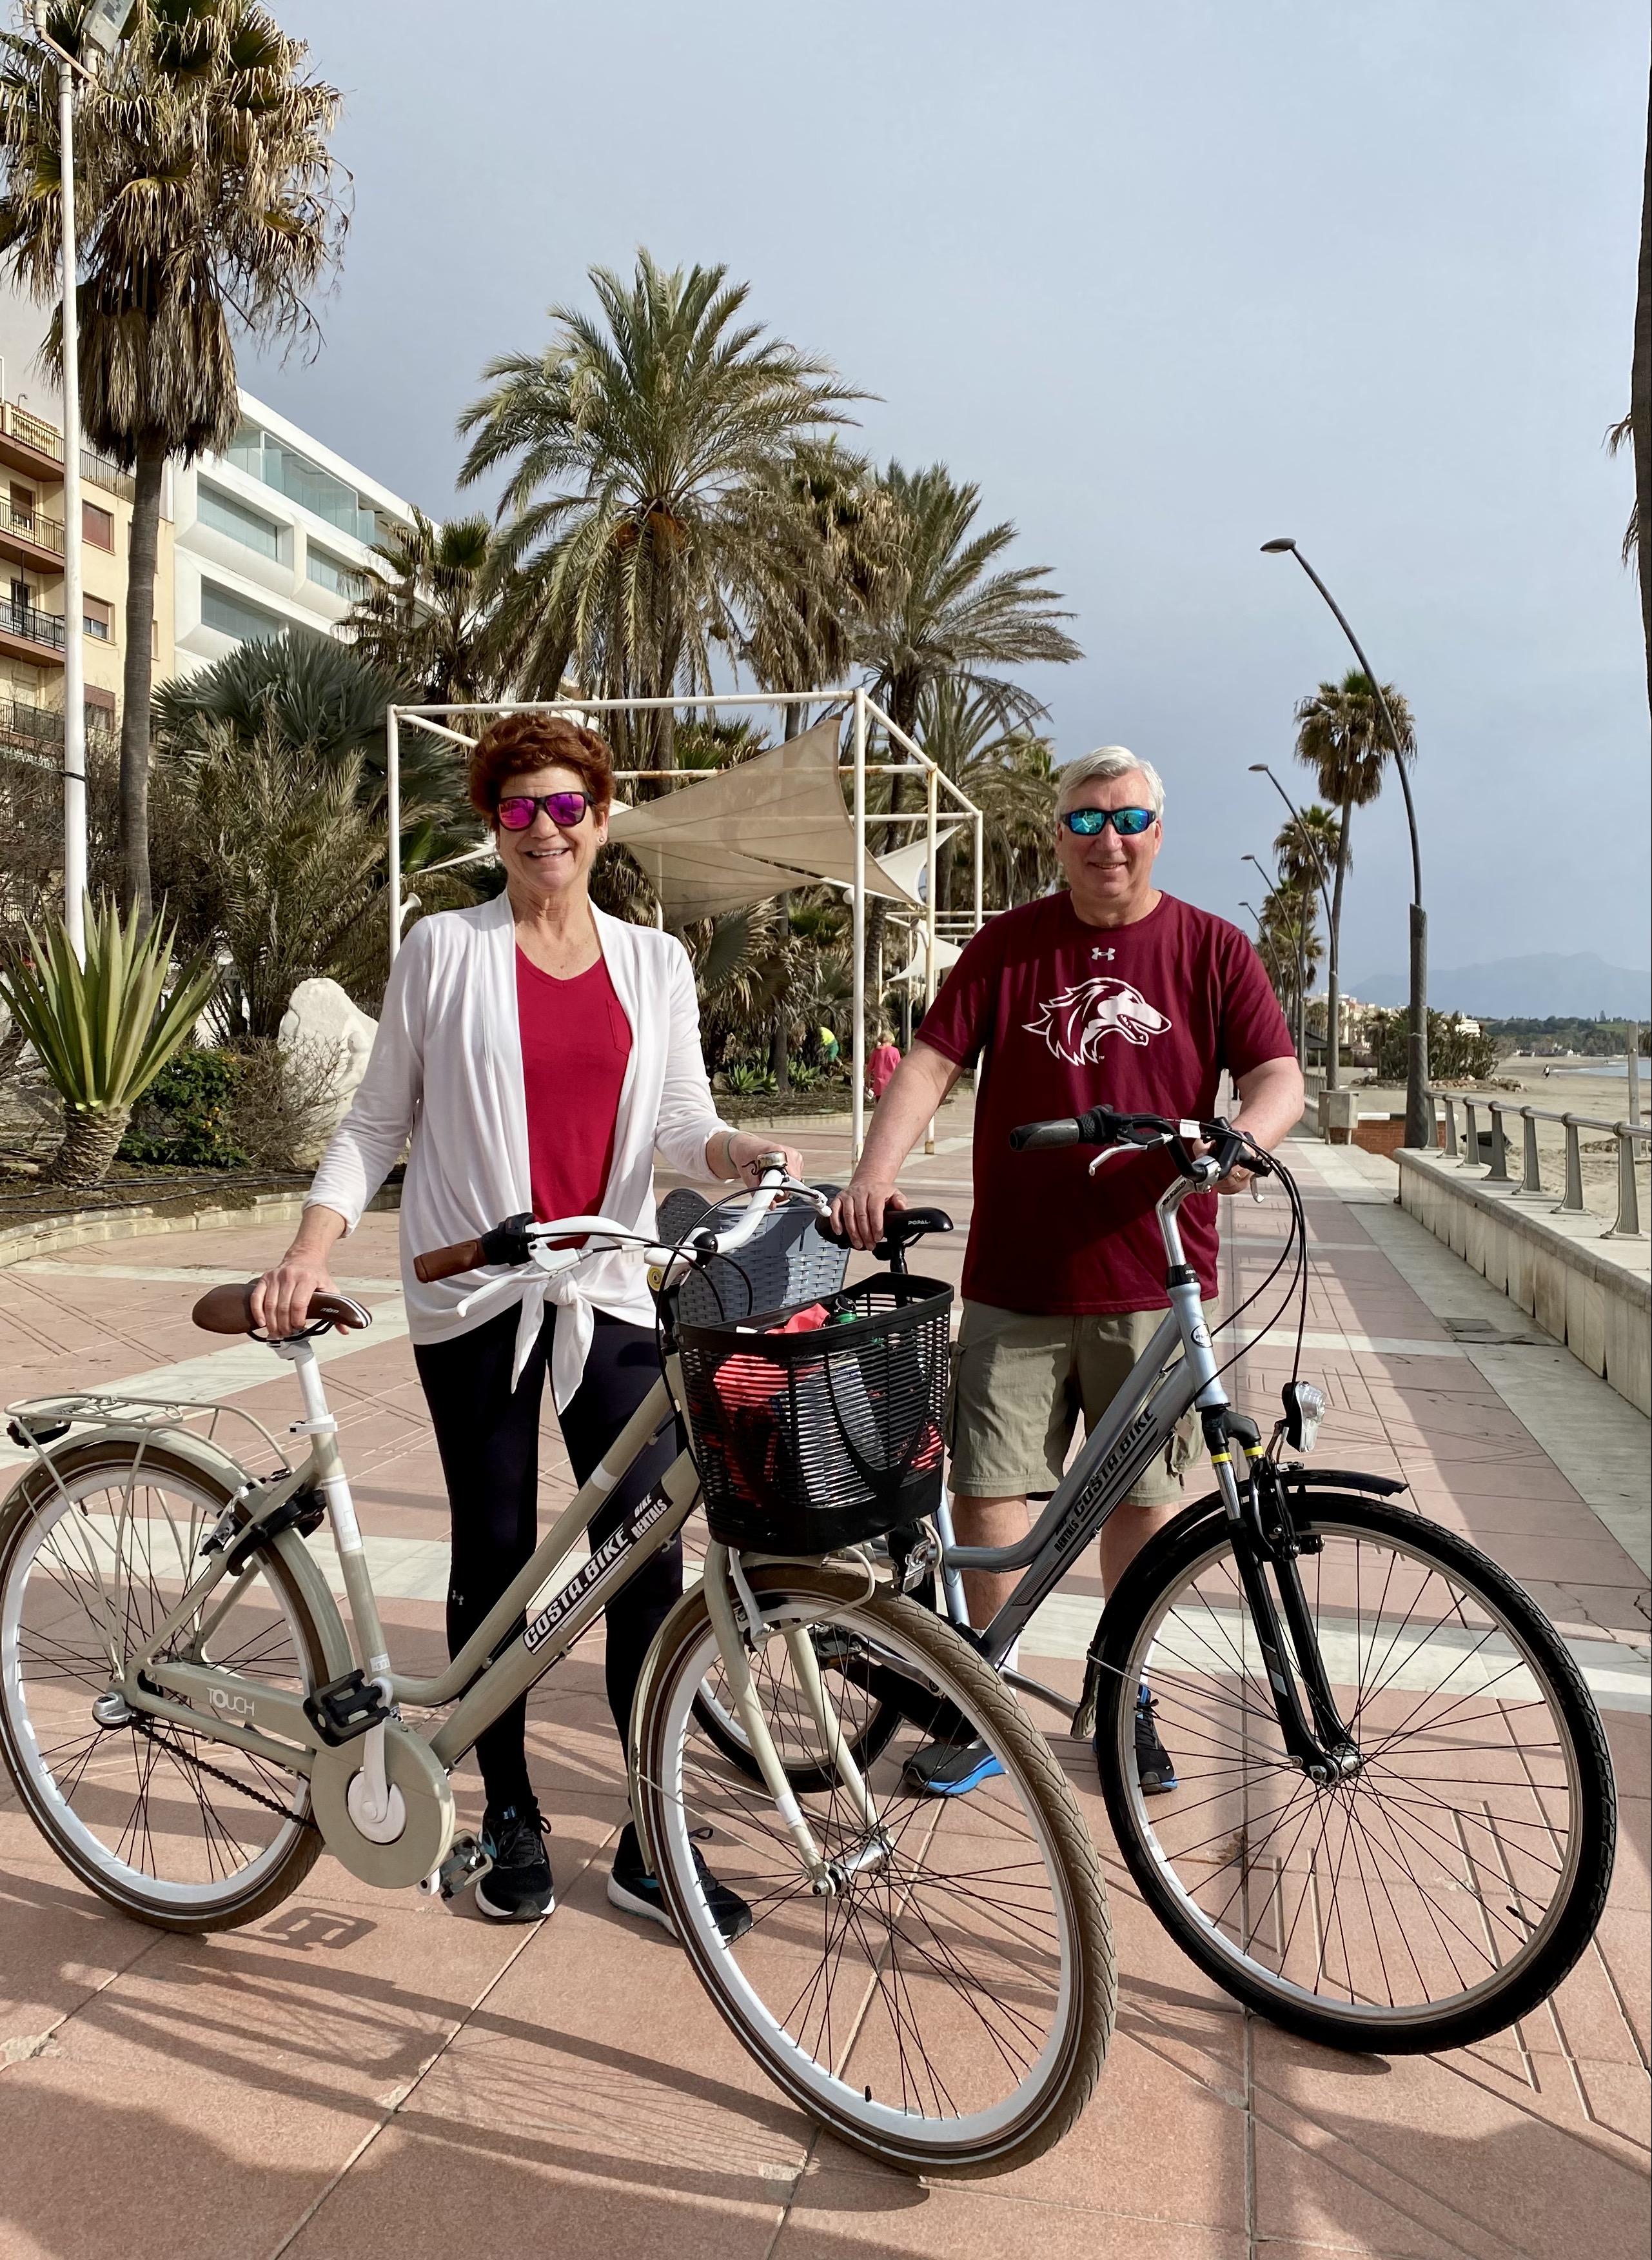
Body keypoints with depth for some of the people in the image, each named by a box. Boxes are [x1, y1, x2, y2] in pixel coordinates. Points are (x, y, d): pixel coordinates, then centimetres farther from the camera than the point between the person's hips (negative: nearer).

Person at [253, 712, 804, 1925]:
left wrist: (739, 1151, -20)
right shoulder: (444, 949, 2)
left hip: (610, 1291, 2)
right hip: (475, 1294, -1)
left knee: (651, 1554, -2)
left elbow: (680, 1117, 2)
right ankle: (510, 1814, 26)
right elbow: (378, 1120, 4)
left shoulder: (656, 961, 9)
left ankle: (652, 1841, 12)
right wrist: (310, 1252, -8)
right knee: (495, 1554, 7)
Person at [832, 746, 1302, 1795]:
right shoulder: (1010, 944, 5)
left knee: (1141, 1491, 11)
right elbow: (931, 1062, -1)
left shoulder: (1212, 949, 4)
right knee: (985, 1487, 2)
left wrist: (1243, 1138, -26)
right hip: (1015, 1279, 1)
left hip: (1151, 1280, 0)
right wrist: (876, 1173, -16)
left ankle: (1125, 1695, 31)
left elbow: (1279, 1073, -3)